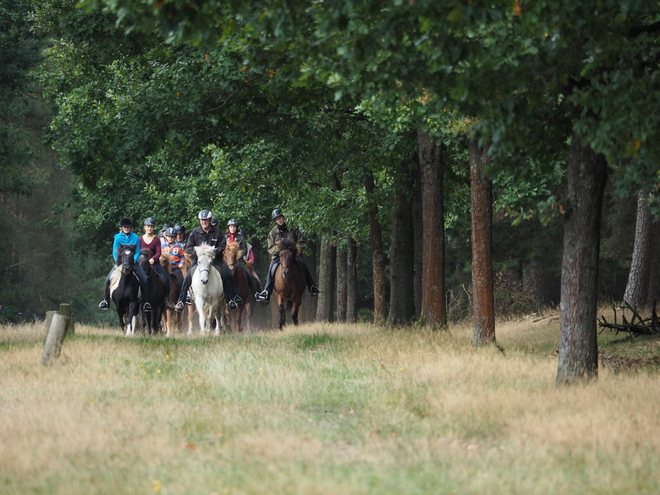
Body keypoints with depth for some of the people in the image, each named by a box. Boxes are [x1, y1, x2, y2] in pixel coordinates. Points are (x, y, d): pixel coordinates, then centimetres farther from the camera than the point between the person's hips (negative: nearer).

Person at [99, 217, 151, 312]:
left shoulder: (135, 238, 2)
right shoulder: (118, 238, 0)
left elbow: (137, 252, 2)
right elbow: (115, 252, 0)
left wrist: (133, 261, -14)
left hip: (133, 262, 0)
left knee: (144, 281, -16)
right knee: (108, 280, -15)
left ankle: (146, 302, -7)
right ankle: (105, 300, 1)